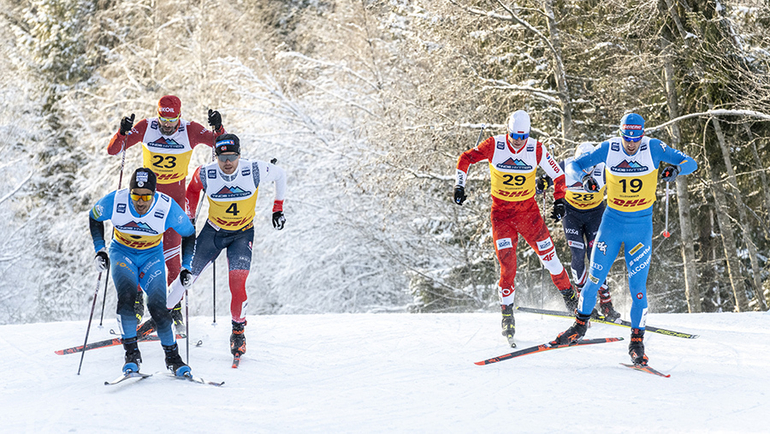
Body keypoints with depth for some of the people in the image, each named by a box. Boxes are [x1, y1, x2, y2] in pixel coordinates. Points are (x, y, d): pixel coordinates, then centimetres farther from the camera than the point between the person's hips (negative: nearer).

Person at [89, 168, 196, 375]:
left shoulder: (168, 207, -25)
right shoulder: (115, 201, -24)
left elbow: (189, 234, -6)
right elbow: (94, 217, -1)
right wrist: (99, 250, -8)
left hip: (152, 256, 0)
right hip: (122, 253, 0)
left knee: (157, 305, -16)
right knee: (126, 295, -26)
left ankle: (172, 356, 1)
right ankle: (131, 353, -17)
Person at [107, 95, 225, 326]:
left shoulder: (190, 130, -13)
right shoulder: (145, 127, -12)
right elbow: (113, 150, -11)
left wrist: (218, 128, -32)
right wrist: (122, 133, -30)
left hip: (175, 195, -1)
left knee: (170, 250, -8)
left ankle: (175, 304, 3)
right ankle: (137, 297, 8)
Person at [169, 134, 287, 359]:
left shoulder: (254, 171, -23)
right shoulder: (205, 175, -21)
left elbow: (280, 174, -3)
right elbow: (193, 189, 4)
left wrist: (278, 208, 3)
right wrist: (189, 219, 9)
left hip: (243, 233, -1)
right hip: (213, 231, 1)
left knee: (237, 283, -18)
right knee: (187, 276, 3)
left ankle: (238, 329, 6)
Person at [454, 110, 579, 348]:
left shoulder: (536, 149, -10)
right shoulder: (494, 145, -12)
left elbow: (558, 175, 0)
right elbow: (465, 159, -2)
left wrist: (560, 200, -9)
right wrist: (460, 185, -11)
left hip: (528, 210, 1)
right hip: (501, 211, -1)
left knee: (548, 255, 0)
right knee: (507, 264, -10)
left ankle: (570, 297, 22)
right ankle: (507, 312, 2)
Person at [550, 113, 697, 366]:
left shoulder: (653, 148, -10)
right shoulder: (609, 149, -8)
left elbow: (691, 163, -10)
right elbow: (573, 165, -3)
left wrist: (676, 168, -33)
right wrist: (584, 176, -25)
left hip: (641, 225, -1)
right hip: (612, 220, 1)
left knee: (637, 286, -5)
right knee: (595, 278, 4)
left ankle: (637, 341, 8)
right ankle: (580, 325, 25)